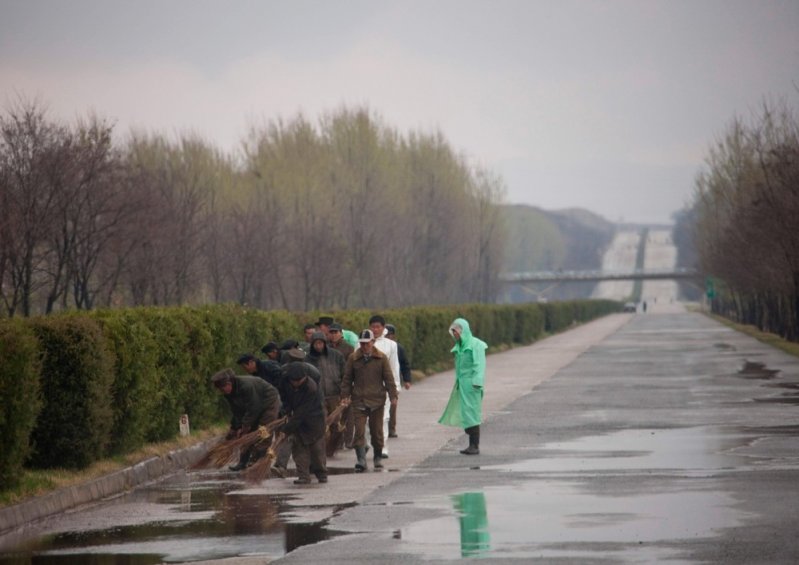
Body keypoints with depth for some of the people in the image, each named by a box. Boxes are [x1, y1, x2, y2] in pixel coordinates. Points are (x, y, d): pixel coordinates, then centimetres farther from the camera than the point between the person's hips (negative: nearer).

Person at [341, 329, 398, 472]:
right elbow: (347, 379, 8)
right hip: (358, 401, 0)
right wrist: (345, 395, 1)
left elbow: (388, 378, 5)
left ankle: (378, 458, 24)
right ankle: (361, 460, -13)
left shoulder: (381, 358, 3)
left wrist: (393, 395, -1)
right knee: (359, 431, -10)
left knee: (377, 431, 9)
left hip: (377, 401, 0)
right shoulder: (353, 358, 4)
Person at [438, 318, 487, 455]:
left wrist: (477, 382, -21)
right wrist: (457, 382, 15)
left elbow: (480, 365, -14)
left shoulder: (475, 345, -8)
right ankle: (472, 445, 10)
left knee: (471, 414, -9)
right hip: (461, 384, 8)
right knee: (463, 414, 6)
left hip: (471, 384, -8)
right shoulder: (459, 346, 15)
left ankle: (475, 446, -7)